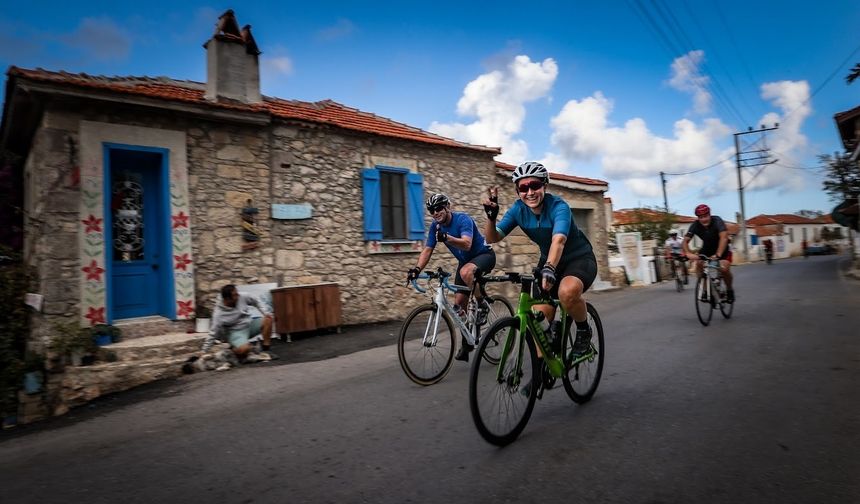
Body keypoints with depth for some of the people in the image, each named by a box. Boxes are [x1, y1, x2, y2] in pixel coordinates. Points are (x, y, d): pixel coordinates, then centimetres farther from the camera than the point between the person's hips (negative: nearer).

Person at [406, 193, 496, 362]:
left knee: (465, 272, -40)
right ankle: (466, 343, 15)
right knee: (459, 303, 0)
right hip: (465, 260, 7)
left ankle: (482, 304, -14)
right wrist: (417, 269, -24)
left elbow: (466, 244, -40)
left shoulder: (463, 219, -24)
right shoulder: (435, 226, -6)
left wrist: (447, 238, -56)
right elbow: (427, 250, -8)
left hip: (484, 255, -6)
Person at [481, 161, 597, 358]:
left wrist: (549, 268, -62)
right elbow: (493, 238, -15)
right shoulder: (518, 209, -12)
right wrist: (491, 216, -34)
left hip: (580, 259, -5)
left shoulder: (559, 206, -26)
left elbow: (558, 240, -44)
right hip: (548, 260, 5)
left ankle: (584, 331, -7)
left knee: (567, 292, -37)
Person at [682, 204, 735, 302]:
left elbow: (724, 237, -42)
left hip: (722, 248, -3)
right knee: (698, 263, -23)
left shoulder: (717, 221, -29)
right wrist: (688, 253, -45)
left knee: (724, 269, -23)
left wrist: (718, 255, -55)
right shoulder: (695, 225, -20)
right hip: (707, 248, 3)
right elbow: (685, 241, -25)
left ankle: (729, 290, 6)